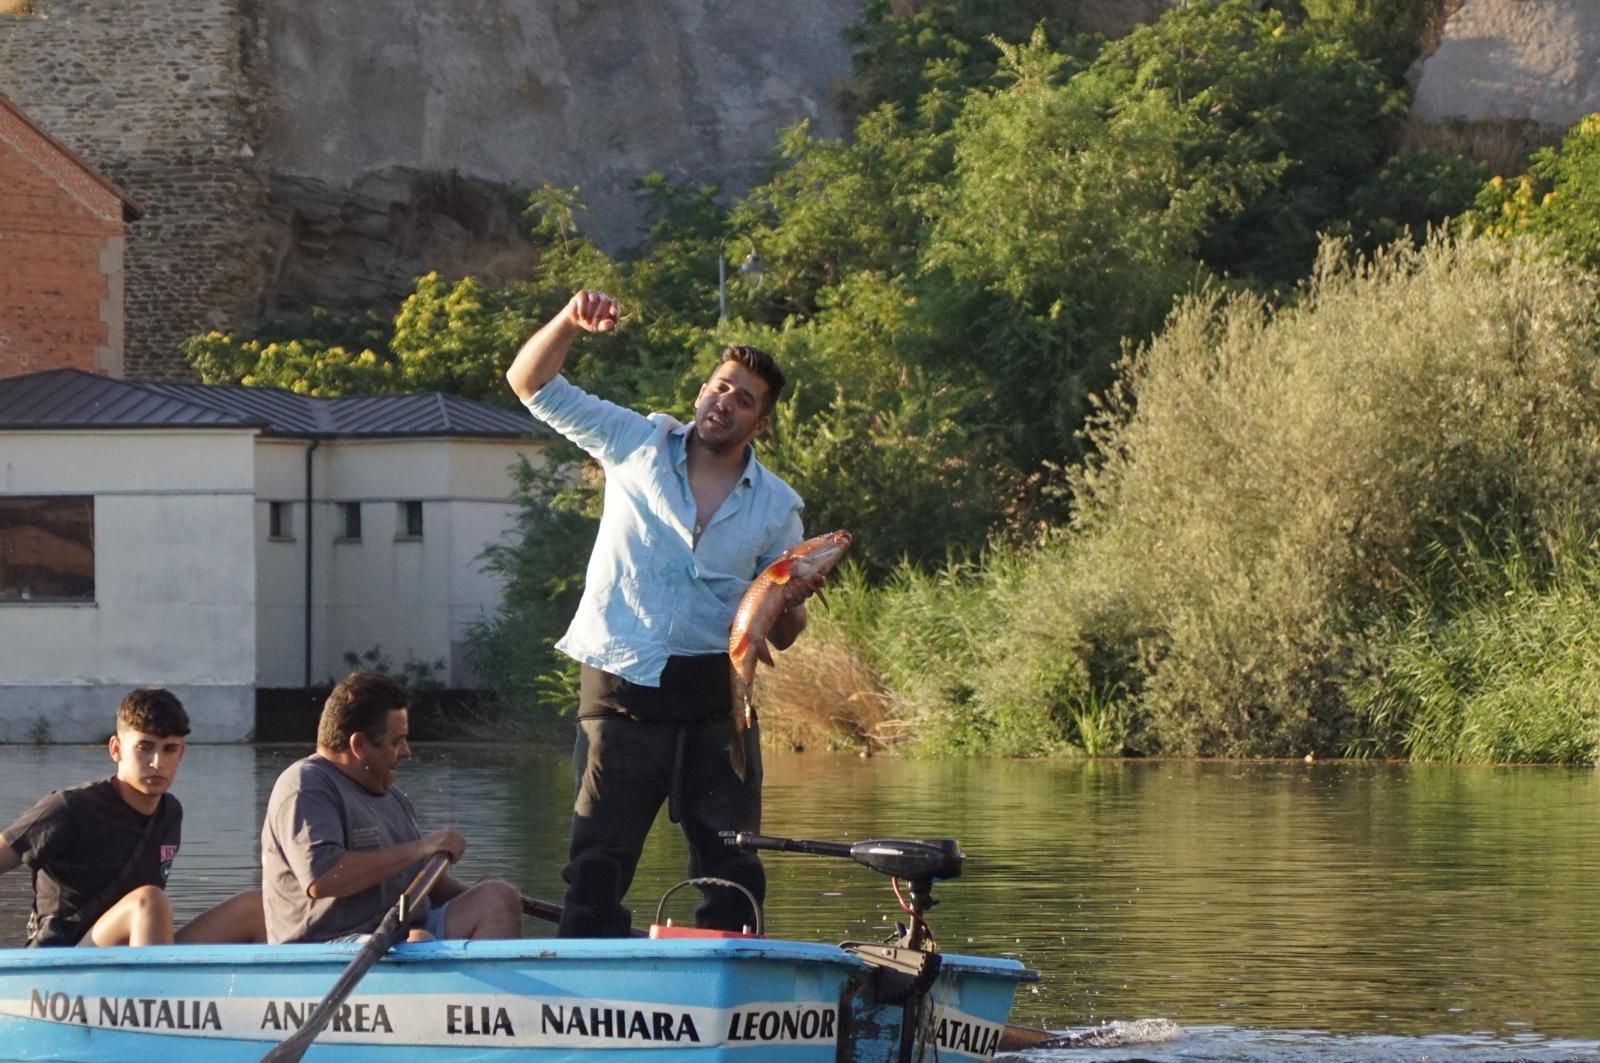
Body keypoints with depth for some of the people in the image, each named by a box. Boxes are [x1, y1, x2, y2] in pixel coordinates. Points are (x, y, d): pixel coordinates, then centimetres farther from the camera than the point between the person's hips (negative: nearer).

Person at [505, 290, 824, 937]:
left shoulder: (777, 507, 9)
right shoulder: (637, 445, 6)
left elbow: (781, 636, 13)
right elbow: (530, 382, 3)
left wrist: (792, 604, -10)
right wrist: (570, 322, -14)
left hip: (715, 690, 2)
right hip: (621, 686, -2)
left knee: (734, 865, 2)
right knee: (599, 859, -4)